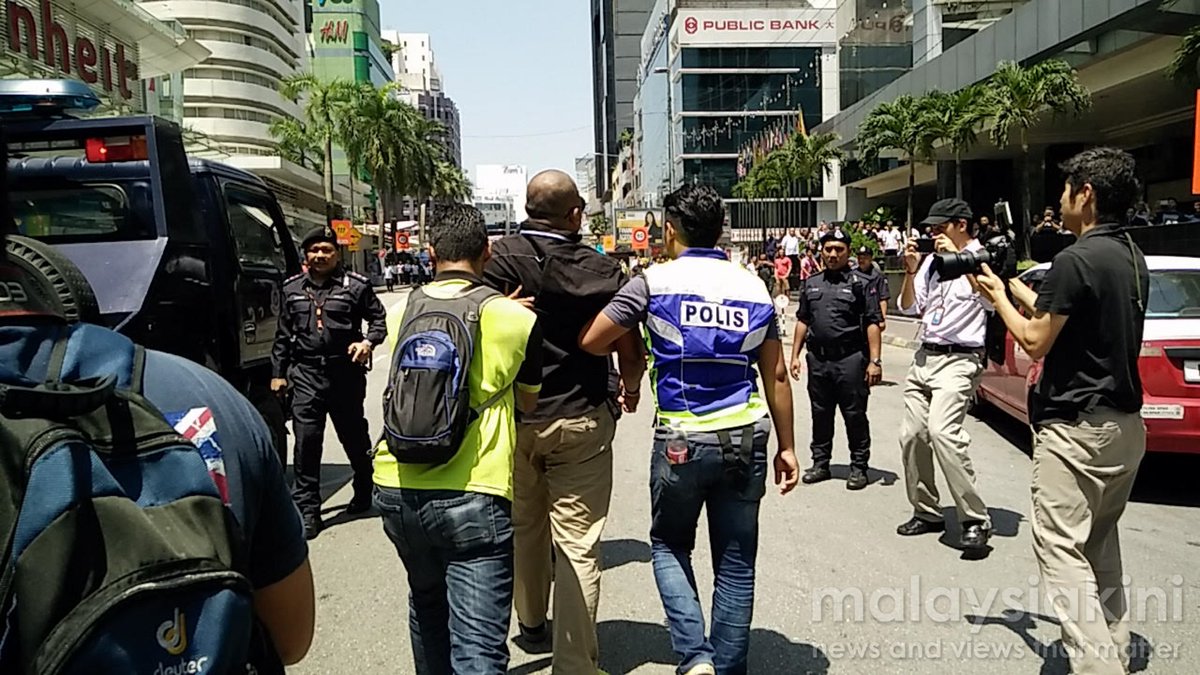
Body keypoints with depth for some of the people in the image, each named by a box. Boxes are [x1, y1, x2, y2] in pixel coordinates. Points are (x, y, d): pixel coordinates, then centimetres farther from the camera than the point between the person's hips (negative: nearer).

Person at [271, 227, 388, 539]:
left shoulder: (355, 285, 0)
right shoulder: (292, 289, 11)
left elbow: (379, 318, 5)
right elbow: (283, 335, 15)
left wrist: (369, 342, -13)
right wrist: (278, 372, 13)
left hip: (345, 372, -2)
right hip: (306, 374, 2)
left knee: (354, 437, 14)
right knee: (306, 442, -5)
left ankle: (365, 491, 37)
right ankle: (307, 509, 3)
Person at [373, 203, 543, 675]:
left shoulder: (401, 313, 6)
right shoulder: (516, 318, -2)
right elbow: (528, 403, 14)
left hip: (397, 489, 5)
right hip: (471, 496, -4)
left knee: (427, 604, 28)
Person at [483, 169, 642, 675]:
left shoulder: (499, 259, -8)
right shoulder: (602, 269, -8)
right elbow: (630, 353, -4)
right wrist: (631, 387, 16)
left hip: (513, 417, 2)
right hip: (581, 421, -2)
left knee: (524, 524, 22)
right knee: (578, 543, 4)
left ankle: (531, 620, 43)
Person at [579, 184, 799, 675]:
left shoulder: (655, 281, -5)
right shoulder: (754, 287, 6)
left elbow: (591, 343, -5)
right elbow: (775, 375, 7)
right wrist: (786, 446, 13)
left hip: (681, 439, -3)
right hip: (745, 438, 3)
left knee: (669, 546, 18)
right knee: (736, 561, 14)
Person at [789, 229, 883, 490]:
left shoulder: (861, 283, -1)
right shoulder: (811, 284, 13)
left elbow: (873, 323, -6)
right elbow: (802, 321, 17)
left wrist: (874, 361, -13)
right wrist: (795, 355, 11)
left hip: (850, 359, -4)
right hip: (818, 359, 5)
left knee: (854, 415, 3)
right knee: (820, 414, 12)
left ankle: (858, 467, 14)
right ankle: (820, 464, 23)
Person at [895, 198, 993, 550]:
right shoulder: (931, 260, 16)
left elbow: (991, 301, -20)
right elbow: (909, 307, 17)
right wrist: (911, 270, 3)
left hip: (958, 359, -7)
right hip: (925, 356, 7)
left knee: (942, 431, -25)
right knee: (912, 435, 5)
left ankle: (976, 520, -14)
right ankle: (926, 512, 20)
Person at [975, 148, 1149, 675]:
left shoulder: (1076, 260, -18)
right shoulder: (1133, 258, 11)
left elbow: (1036, 341, -14)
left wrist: (997, 295, -1)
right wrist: (1014, 285, 21)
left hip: (1076, 427, -10)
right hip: (1125, 423, 10)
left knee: (1062, 546, -6)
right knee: (1101, 541, 19)